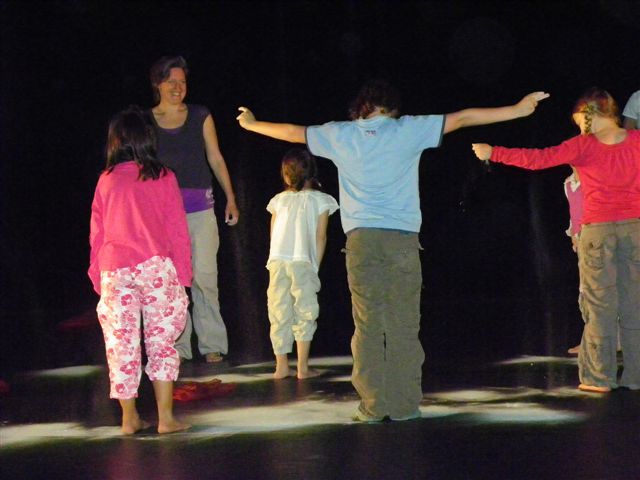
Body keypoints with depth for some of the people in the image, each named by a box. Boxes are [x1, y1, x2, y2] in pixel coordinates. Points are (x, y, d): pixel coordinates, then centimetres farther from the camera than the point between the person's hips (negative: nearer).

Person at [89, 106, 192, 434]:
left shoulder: (105, 181, 7)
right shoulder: (163, 178, 2)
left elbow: (97, 234, 10)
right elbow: (178, 230, 2)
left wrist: (97, 277, 17)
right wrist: (183, 274, 7)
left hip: (114, 271, 2)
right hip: (156, 267, -2)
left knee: (121, 344, 8)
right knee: (161, 341, 5)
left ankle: (129, 419, 14)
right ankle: (166, 418, 3)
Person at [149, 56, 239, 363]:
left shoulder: (201, 116, 9)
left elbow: (215, 159, 11)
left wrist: (230, 198, 6)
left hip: (200, 208, 0)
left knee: (204, 276, -4)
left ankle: (212, 344, 4)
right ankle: (177, 346, 6)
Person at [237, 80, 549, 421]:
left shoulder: (341, 135, 11)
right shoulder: (408, 130, 5)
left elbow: (293, 132, 24)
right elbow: (462, 118, 7)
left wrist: (252, 124, 41)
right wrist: (517, 110, 12)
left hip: (361, 240, 1)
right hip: (402, 239, -1)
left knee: (367, 325, 2)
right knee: (403, 325, 3)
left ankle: (373, 406, 3)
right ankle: (404, 405, 5)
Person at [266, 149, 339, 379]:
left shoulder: (278, 200, 14)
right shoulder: (320, 200, 8)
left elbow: (273, 235, 14)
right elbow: (320, 237, 4)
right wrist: (315, 266, 10)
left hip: (277, 262, 2)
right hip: (303, 263, -2)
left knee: (279, 314, 9)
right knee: (304, 314, 5)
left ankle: (281, 366, 12)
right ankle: (303, 367, 4)